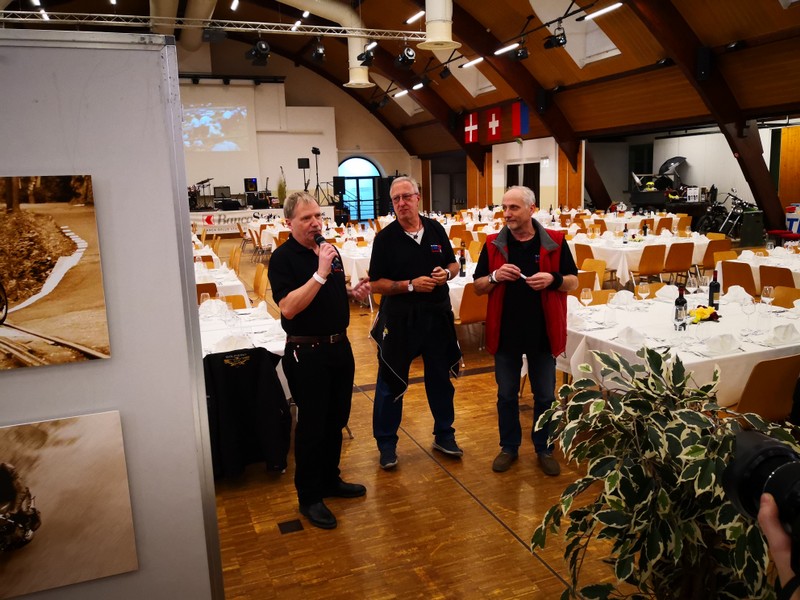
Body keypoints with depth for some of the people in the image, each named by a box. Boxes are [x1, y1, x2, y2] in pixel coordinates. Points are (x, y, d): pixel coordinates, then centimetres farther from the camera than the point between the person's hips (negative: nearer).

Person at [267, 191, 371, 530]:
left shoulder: (329, 250, 8)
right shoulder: (283, 258, -13)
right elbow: (288, 308, -25)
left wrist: (355, 292, 0)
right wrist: (320, 272, -28)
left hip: (339, 347, 7)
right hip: (307, 353, -7)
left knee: (337, 419, 17)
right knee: (311, 424, 4)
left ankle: (330, 479, 36)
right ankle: (309, 496, 20)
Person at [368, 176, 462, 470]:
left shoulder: (436, 229, 1)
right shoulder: (385, 238, -8)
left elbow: (453, 264, 11)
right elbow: (376, 283, -9)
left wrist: (447, 273, -11)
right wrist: (410, 285, -20)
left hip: (437, 315, 3)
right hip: (399, 318, -3)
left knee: (441, 377, 16)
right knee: (390, 382, 7)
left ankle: (444, 435, 35)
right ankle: (386, 443, 24)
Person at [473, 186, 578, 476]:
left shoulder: (555, 241, -4)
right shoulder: (493, 244, -1)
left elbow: (573, 282, 1)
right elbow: (478, 288, 2)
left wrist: (553, 279, -20)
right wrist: (495, 276, -19)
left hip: (543, 332, -1)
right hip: (504, 332, 1)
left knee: (545, 395, 12)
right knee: (506, 395, 14)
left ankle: (544, 449, 31)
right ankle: (509, 447, 32)